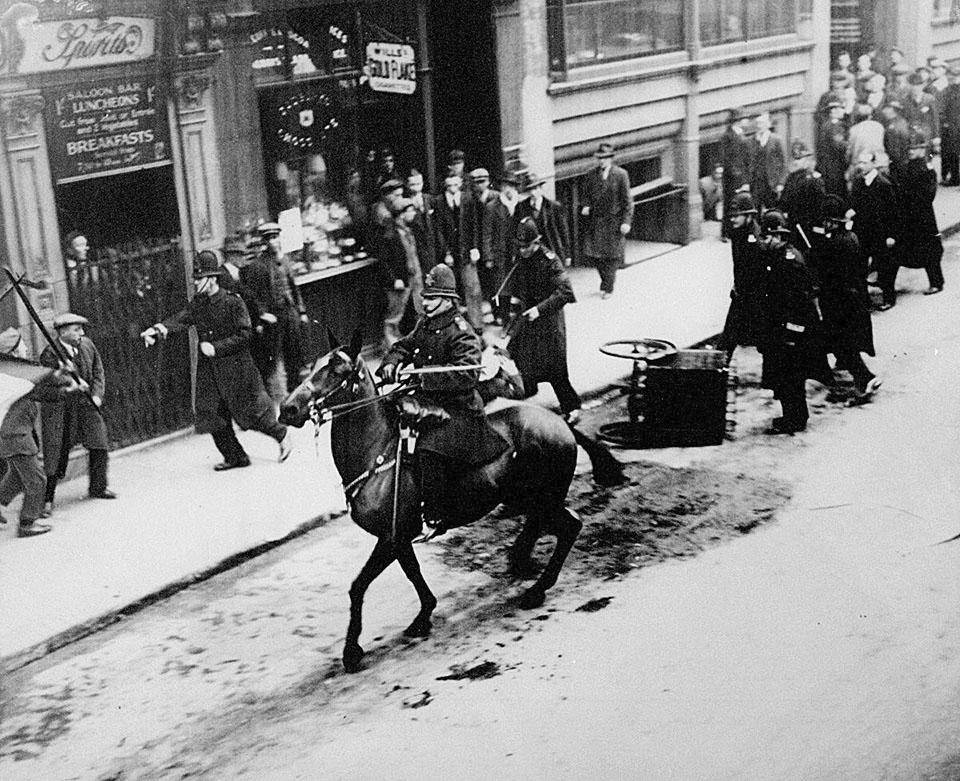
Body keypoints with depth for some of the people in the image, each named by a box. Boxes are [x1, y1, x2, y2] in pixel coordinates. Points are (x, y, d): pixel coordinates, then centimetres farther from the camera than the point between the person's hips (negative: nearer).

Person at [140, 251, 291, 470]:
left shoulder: (233, 302, -11)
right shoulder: (198, 304, 7)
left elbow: (244, 335, -14)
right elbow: (181, 319, -7)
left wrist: (216, 348, -18)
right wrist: (157, 330, -26)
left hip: (236, 367, -6)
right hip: (209, 370, 6)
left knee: (251, 413, -1)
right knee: (214, 416, 4)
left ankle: (281, 434, 24)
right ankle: (235, 457, 17)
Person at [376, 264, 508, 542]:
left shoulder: (461, 333, -15)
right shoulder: (423, 325, 12)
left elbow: (466, 374, -26)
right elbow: (404, 346, 20)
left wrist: (422, 378, -31)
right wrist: (391, 364, -4)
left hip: (459, 410, -9)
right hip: (427, 402, 9)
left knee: (430, 448, -30)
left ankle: (434, 519, -22)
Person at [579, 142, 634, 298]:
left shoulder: (620, 175, -5)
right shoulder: (592, 175, 5)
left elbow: (627, 200, -5)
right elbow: (587, 194, 16)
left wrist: (626, 221, -11)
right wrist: (586, 206, -7)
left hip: (614, 221, -3)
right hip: (595, 220, 4)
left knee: (612, 256, 0)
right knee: (591, 253, 0)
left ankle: (607, 287, 12)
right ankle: (608, 278, 23)